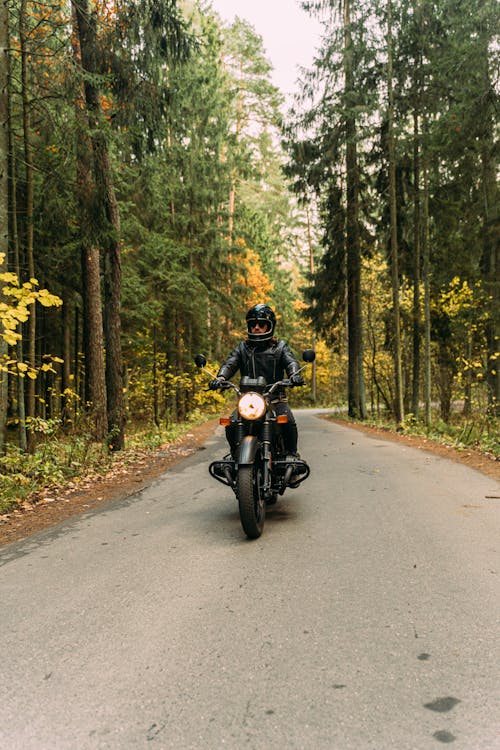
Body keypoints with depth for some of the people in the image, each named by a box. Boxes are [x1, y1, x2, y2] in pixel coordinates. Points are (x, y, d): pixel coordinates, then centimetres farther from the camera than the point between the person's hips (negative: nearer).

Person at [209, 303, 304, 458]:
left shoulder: (280, 346, 13)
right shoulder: (243, 347, 16)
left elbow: (290, 361, -3)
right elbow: (230, 363, 2)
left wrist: (294, 375, -28)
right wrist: (220, 377, -21)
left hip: (276, 398, -1)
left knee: (289, 422, -26)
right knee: (232, 425, -19)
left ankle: (292, 454, -6)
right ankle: (235, 455, 4)